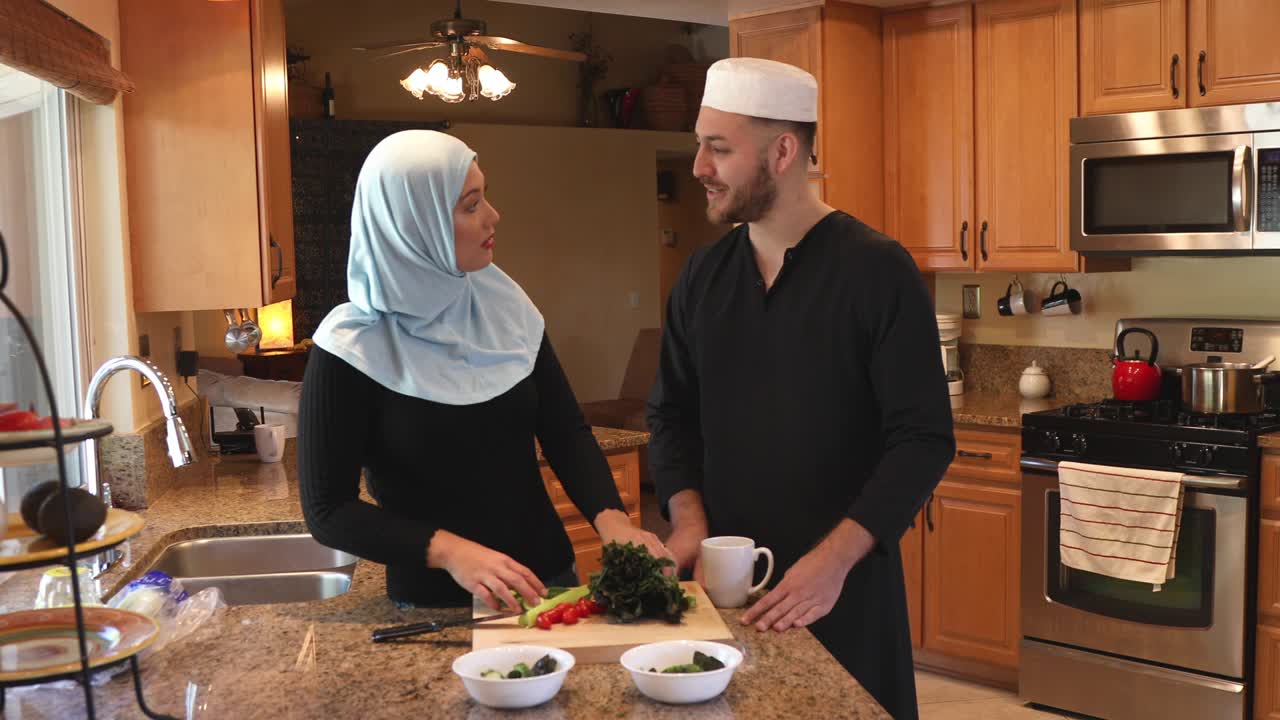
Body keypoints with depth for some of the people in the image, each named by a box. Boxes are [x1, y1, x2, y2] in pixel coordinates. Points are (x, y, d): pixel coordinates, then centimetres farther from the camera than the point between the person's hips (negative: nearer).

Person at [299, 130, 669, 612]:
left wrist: (610, 519, -16)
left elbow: (566, 432, 1)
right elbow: (328, 510, -13)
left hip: (549, 580, 5)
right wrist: (449, 552, -25)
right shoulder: (352, 350, -16)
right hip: (434, 605, -5)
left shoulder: (504, 305, -1)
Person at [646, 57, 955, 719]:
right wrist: (689, 522, -6)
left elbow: (923, 438, -14)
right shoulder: (702, 275, 4)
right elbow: (672, 414, 10)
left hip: (844, 580, -4)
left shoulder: (878, 271, -11)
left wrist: (835, 557, -22)